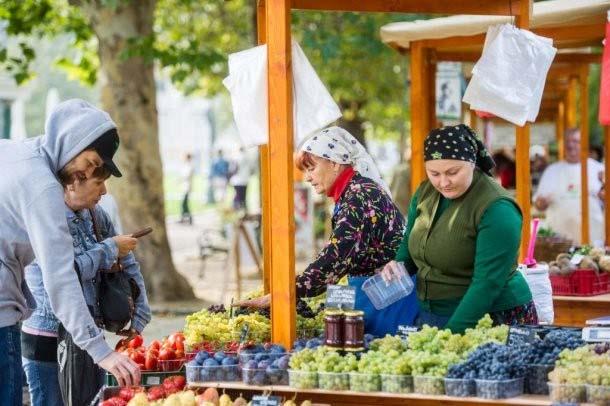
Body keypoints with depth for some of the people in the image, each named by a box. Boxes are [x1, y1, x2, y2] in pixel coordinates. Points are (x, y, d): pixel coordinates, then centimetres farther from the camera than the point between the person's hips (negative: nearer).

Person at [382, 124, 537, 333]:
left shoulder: (496, 209, -19)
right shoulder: (424, 193, 3)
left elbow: (487, 283, -24)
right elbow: (409, 245, 19)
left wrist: (452, 333, -29)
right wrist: (396, 267, -3)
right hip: (429, 315, 6)